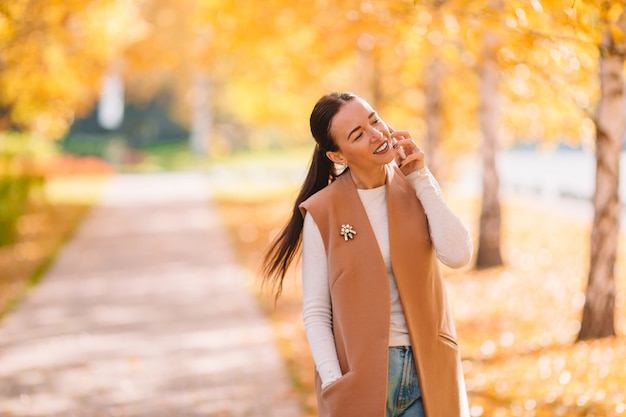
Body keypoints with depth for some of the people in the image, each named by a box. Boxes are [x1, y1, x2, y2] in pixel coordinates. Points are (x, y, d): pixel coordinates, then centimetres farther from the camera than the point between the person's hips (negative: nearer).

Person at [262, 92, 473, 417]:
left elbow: (458, 255, -11)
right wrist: (333, 384, -15)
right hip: (360, 376, -3)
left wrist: (420, 178, -7)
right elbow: (315, 311, -5)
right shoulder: (323, 212, -6)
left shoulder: (416, 188, 3)